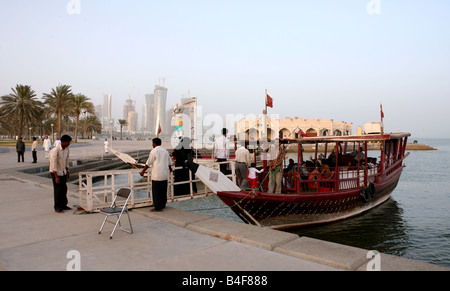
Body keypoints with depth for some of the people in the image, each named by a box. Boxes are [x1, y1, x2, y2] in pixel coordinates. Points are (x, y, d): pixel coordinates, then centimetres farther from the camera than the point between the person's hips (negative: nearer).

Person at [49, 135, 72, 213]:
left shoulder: (67, 149, 0)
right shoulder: (55, 150, -23)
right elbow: (53, 164, -23)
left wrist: (67, 171, 15)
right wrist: (56, 177, -24)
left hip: (63, 172, 7)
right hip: (55, 172, -7)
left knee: (64, 189, 10)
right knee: (57, 190, -1)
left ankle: (63, 205, 22)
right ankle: (57, 208, 10)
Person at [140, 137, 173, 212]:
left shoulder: (154, 151, -9)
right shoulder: (165, 151, 11)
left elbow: (148, 163, -9)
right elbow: (169, 162, 22)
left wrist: (143, 171, 2)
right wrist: (170, 169, 41)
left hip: (157, 175, -7)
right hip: (165, 175, 7)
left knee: (156, 192, -1)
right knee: (163, 191, 15)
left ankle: (158, 207, 0)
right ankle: (163, 205, 25)